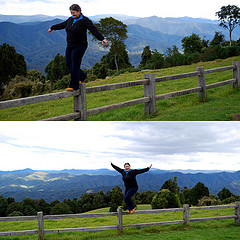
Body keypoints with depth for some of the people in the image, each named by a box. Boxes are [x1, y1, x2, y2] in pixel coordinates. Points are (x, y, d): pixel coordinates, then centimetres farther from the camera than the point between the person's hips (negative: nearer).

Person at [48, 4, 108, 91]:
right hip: (70, 46, 8)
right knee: (68, 64, 10)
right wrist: (52, 28, 39)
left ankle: (74, 86, 5)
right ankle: (83, 76, 29)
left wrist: (102, 38, -34)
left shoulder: (85, 21, -11)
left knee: (75, 65, -6)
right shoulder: (70, 19, 10)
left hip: (79, 46, -8)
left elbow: (94, 30, -21)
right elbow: (62, 25, 27)